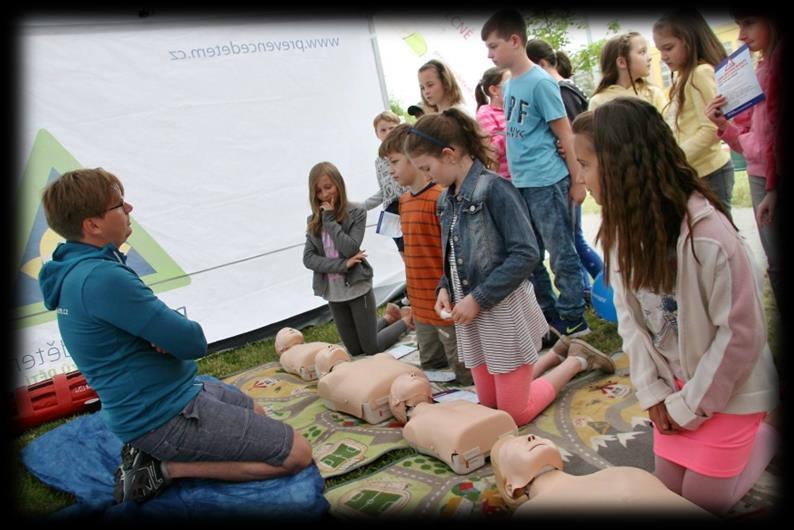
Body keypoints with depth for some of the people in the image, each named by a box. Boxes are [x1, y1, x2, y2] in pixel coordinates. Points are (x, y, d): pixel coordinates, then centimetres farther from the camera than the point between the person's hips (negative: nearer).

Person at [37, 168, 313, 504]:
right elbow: (193, 342, -25)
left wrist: (168, 335, -14)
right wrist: (177, 333, -5)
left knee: (257, 414, 30)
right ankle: (164, 468, -5)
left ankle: (157, 451, 14)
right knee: (297, 454, -7)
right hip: (164, 415, -10)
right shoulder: (102, 277, -28)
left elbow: (154, 323, 8)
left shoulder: (74, 269, 4)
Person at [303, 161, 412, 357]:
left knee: (371, 349, 6)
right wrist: (342, 265, -16)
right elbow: (308, 258, -6)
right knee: (355, 349, 15)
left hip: (357, 287, -5)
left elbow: (351, 249, -19)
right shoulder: (314, 221, 2)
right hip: (333, 292, 5)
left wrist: (330, 220, -17)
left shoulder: (356, 212, -9)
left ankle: (406, 319, 30)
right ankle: (389, 318, 39)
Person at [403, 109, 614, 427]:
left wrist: (478, 298, -20)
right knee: (489, 403, 19)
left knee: (516, 413, 5)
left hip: (503, 310, -8)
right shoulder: (447, 199, 7)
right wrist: (445, 288, -2)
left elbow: (525, 255, -21)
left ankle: (576, 361, 25)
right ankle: (556, 355, 35)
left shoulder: (494, 188, -17)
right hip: (470, 315, 8)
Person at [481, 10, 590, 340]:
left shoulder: (540, 82, -11)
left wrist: (576, 182, -9)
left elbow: (564, 134, -10)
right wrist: (514, 177, 16)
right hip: (520, 185, 8)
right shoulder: (510, 84, 11)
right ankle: (549, 315, 28)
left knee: (561, 255, 2)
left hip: (547, 183, -8)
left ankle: (573, 320, 14)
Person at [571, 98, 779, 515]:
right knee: (671, 490, 15)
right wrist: (651, 391, -7)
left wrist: (690, 406, -14)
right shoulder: (623, 226, -9)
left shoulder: (707, 233, -30)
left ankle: (767, 435, 27)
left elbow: (742, 332, -22)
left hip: (726, 387, -6)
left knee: (703, 501, 6)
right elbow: (629, 314, -2)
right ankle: (740, 439, 36)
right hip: (675, 383, 6)